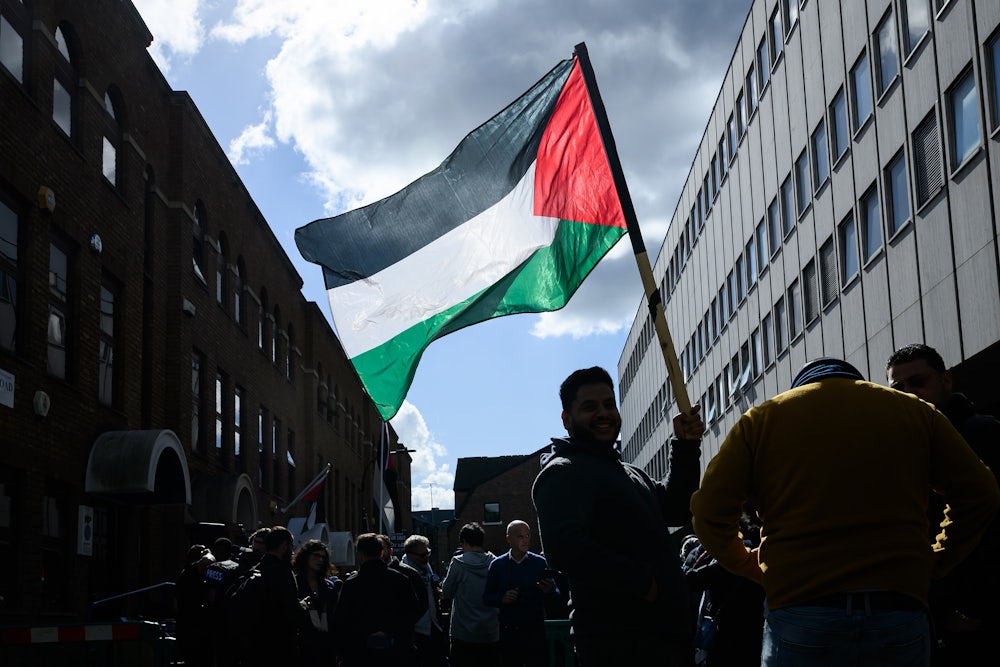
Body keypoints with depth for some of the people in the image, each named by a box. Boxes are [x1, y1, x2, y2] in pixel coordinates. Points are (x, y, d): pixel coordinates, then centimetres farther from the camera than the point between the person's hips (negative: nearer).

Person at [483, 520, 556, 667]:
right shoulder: (497, 565, 4)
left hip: (535, 630, -1)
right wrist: (502, 599, -13)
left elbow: (556, 594, 7)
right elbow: (487, 597, 7)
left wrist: (549, 590, -16)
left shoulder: (540, 562, 3)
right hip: (509, 631, 1)